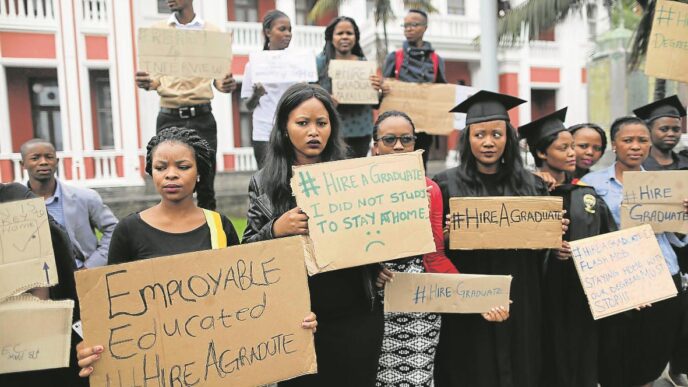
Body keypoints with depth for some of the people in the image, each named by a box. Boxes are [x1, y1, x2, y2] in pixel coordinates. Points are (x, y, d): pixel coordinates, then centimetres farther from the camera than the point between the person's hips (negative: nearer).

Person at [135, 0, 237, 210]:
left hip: (202, 118, 0)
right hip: (169, 118, 1)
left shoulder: (213, 32, 9)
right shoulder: (157, 31, 11)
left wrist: (227, 84, -15)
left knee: (205, 185, 2)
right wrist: (145, 82, -16)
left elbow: (219, 78, 8)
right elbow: (154, 78, 7)